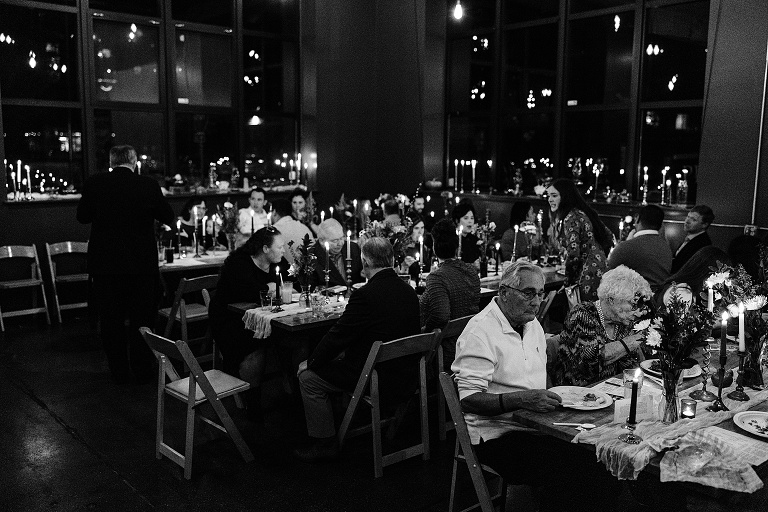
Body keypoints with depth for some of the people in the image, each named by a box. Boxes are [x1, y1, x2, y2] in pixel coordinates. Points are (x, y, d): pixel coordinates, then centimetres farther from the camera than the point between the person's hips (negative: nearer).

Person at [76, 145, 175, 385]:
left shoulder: (94, 184, -5)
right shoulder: (149, 185, -8)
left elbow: (82, 217, 6)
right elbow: (168, 217, 0)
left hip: (105, 265, 1)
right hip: (142, 264, 0)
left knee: (111, 320, 12)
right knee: (142, 319, 12)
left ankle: (119, 372, 18)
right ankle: (143, 370, 18)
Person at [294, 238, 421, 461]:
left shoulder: (365, 295, -22)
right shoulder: (409, 291, 3)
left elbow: (339, 336, -16)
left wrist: (311, 362, 0)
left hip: (379, 380, -9)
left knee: (308, 377, 4)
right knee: (341, 356, 28)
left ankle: (325, 443, 13)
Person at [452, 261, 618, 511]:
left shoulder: (532, 324, 14)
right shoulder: (480, 331, -14)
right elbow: (468, 399, -20)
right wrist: (522, 399, -30)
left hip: (535, 425, 8)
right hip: (497, 434, -8)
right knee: (566, 470, -27)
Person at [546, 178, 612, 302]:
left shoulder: (571, 218, -14)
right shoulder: (582, 212, 14)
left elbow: (573, 254, -20)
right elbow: (609, 238, 21)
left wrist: (568, 282, -10)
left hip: (588, 277, -9)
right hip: (601, 270, 9)